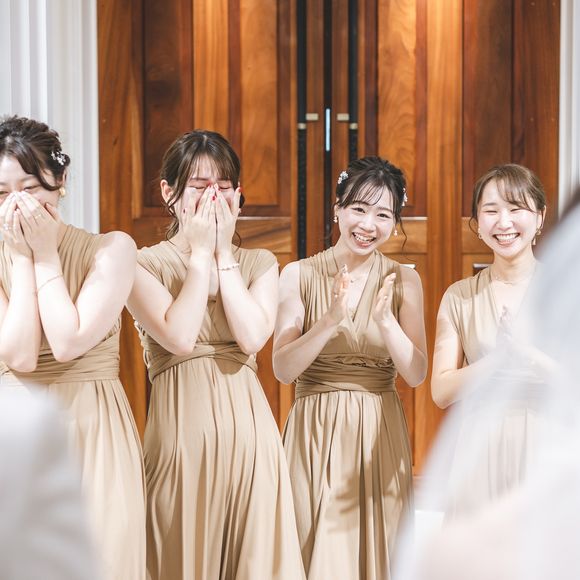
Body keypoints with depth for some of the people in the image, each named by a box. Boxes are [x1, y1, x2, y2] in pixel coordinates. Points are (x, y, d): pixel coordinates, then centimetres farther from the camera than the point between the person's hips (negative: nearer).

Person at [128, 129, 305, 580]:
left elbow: (253, 337, -6)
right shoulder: (145, 265, 2)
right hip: (182, 428, -3)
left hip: (247, 426, 3)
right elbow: (180, 338, -14)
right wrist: (200, 253, -7)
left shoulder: (259, 264, 11)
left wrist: (224, 254, -4)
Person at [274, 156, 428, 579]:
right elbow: (283, 369, -9)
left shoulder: (404, 280, 2)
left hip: (380, 436, 1)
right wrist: (332, 319, -22)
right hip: (316, 433, -1)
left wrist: (385, 320, -21)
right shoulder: (300, 275, -2)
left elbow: (416, 374, -5)